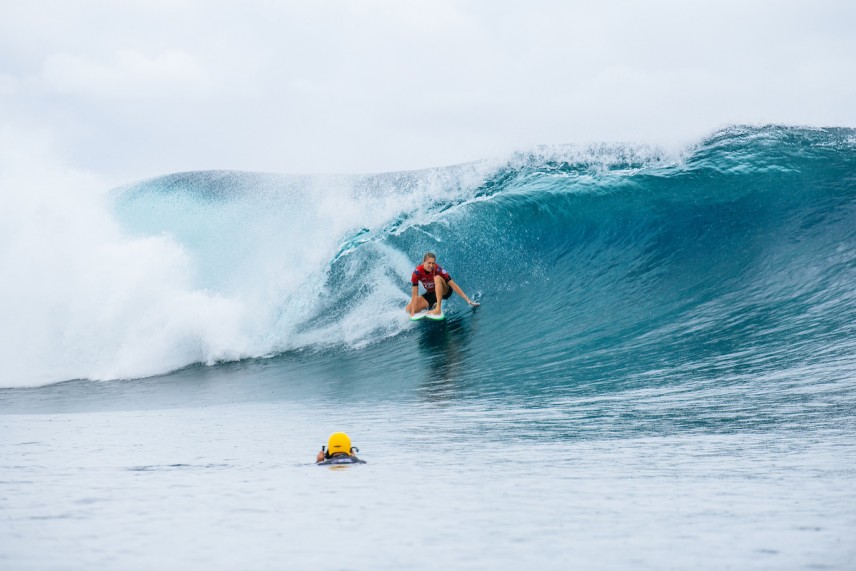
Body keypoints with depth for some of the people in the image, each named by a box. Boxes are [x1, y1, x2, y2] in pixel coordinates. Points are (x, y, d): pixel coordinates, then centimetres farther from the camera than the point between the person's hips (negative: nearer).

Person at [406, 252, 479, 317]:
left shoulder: (437, 269, -28)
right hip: (430, 294, 3)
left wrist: (468, 300, -32)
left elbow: (453, 285, -28)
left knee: (437, 278, -34)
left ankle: (438, 309, -36)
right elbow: (415, 294, -21)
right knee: (408, 309, -12)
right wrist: (413, 312, -28)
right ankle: (431, 306, 14)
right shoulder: (417, 272, -24)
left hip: (444, 291, -3)